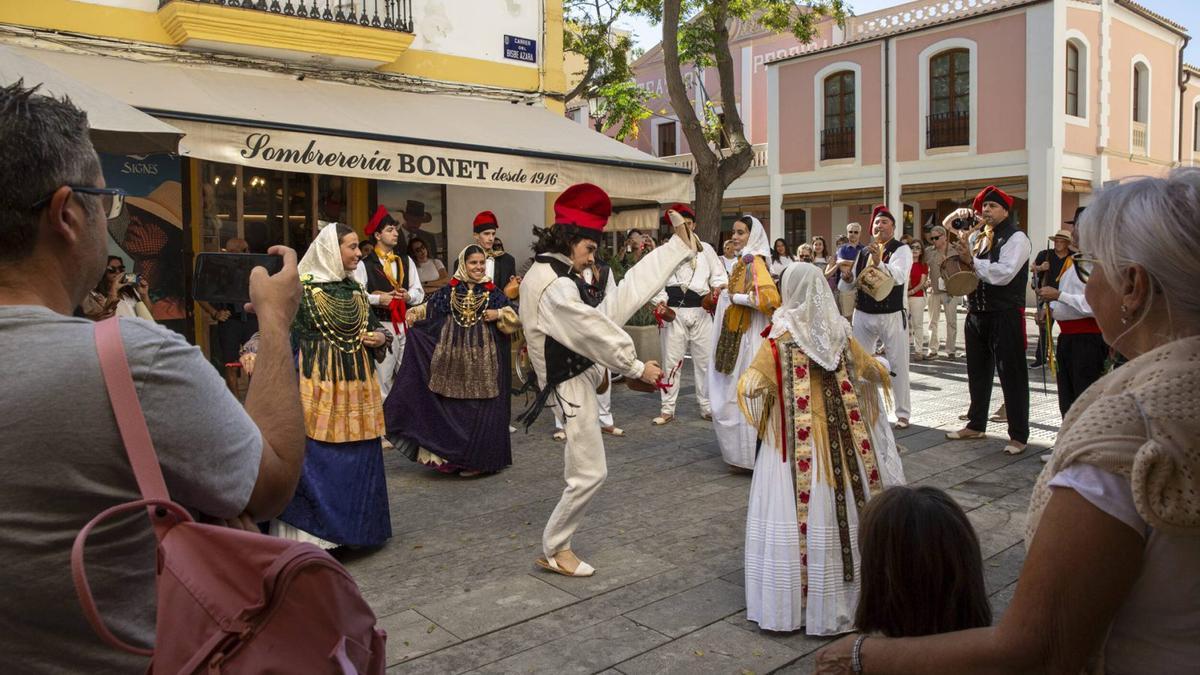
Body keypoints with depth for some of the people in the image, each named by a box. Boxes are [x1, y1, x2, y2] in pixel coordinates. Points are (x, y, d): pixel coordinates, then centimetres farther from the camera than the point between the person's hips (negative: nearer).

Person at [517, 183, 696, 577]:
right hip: (573, 384, -10)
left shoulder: (541, 272, 1)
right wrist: (637, 368, -16)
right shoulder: (556, 288, -30)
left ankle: (681, 246, 29)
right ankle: (554, 550, 18)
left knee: (626, 294, 10)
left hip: (579, 364, 10)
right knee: (589, 473, 1)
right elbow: (593, 334, -26)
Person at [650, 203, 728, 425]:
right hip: (674, 311, -1)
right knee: (671, 360, 1)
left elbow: (719, 274, 11)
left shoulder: (705, 249, 11)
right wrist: (660, 301, -13)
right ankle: (667, 409, 10)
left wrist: (718, 287, -10)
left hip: (701, 310, 2)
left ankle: (707, 407, 18)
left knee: (705, 359, 6)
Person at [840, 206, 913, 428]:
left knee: (897, 365, 2)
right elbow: (848, 286, 14)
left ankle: (902, 413, 14)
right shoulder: (863, 253, 11)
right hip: (863, 315, 5)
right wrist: (847, 278, -9)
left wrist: (879, 263, -41)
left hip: (892, 316, -5)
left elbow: (899, 276, -25)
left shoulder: (901, 250, -5)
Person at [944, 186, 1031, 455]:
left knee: (1011, 374, -2)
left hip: (1005, 315, -7)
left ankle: (1018, 435, 6)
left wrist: (972, 261, -15)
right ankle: (976, 425, 30)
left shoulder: (1016, 238, -8)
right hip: (976, 313, 8)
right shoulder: (976, 236, 14)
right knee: (977, 371, 16)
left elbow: (1004, 274, -20)